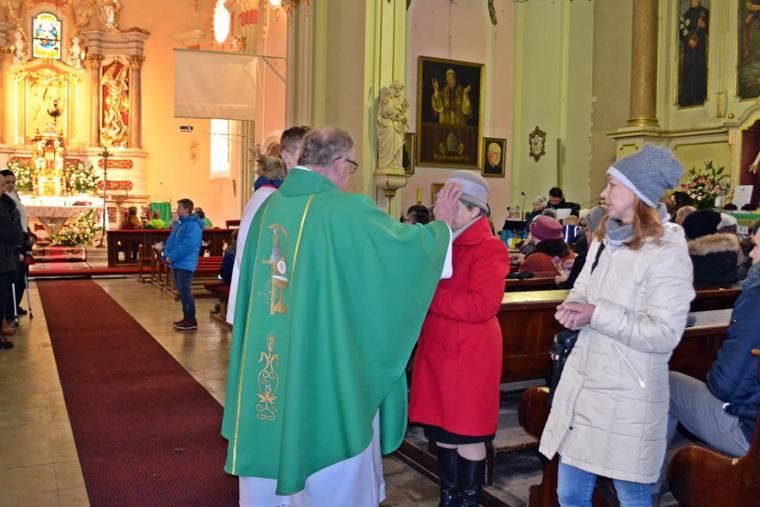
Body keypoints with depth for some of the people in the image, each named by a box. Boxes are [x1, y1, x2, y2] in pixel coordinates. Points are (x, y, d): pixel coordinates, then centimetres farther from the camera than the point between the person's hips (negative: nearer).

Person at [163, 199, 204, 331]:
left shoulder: (193, 225, -13)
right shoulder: (179, 224, 16)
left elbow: (187, 245, -21)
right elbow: (170, 240, 18)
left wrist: (172, 257, -18)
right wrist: (167, 255, 2)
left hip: (186, 264, -9)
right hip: (177, 263, 9)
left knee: (184, 289, -12)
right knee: (181, 290, 12)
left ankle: (191, 320, -9)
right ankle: (187, 317, 19)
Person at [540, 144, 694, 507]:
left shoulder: (668, 254, -15)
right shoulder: (604, 240, 9)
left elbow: (664, 335, -21)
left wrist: (597, 314, -21)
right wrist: (572, 309, -7)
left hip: (628, 397, -7)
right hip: (581, 384, 7)